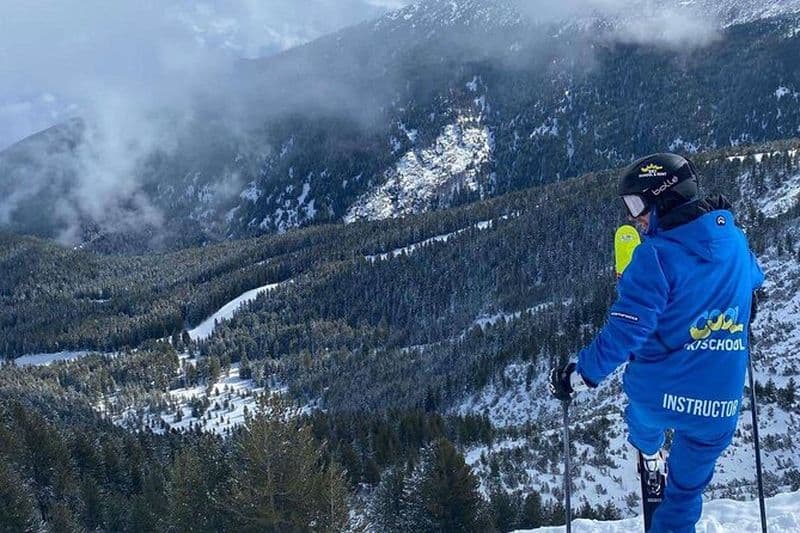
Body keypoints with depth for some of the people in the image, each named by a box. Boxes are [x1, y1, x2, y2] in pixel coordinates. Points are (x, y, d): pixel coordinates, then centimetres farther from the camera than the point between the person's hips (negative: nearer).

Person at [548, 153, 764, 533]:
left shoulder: (656, 256, -23)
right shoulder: (736, 243, -2)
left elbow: (625, 332, -25)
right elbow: (755, 281, 22)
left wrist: (578, 377, -13)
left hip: (659, 394, -3)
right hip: (720, 408, 3)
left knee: (643, 416, 35)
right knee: (686, 492, 18)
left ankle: (649, 451, 65)